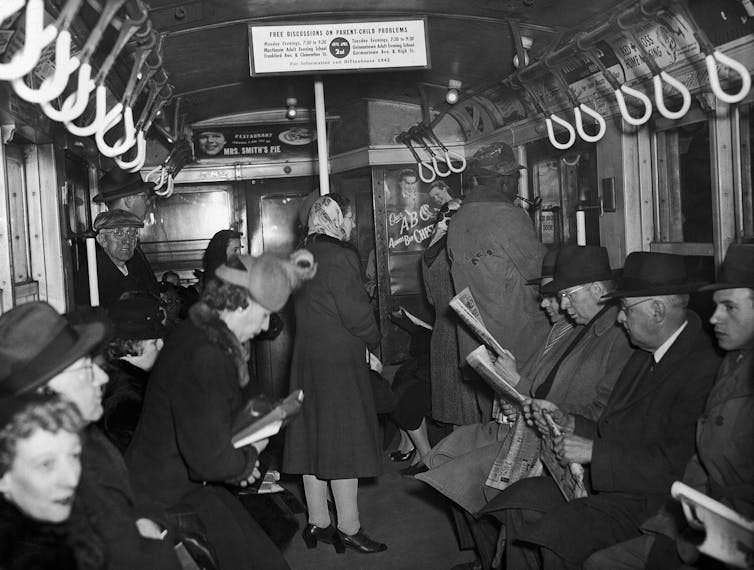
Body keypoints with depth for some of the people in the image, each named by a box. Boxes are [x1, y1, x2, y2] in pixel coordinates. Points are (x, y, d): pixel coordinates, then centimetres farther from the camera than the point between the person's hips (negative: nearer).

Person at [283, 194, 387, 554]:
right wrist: (374, 340, 1)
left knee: (313, 437, 11)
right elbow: (354, 311, -17)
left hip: (306, 357, 8)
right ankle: (348, 528, 6)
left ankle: (318, 523, 21)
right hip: (339, 359, -8)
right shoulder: (340, 255, -15)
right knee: (344, 440, -1)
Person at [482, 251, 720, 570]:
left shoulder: (704, 368, -19)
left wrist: (594, 451, -18)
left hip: (650, 498, -9)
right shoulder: (647, 353, 12)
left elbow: (673, 465, -24)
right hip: (607, 480, 9)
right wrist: (568, 424, 4)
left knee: (557, 532, -25)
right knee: (522, 499, -8)